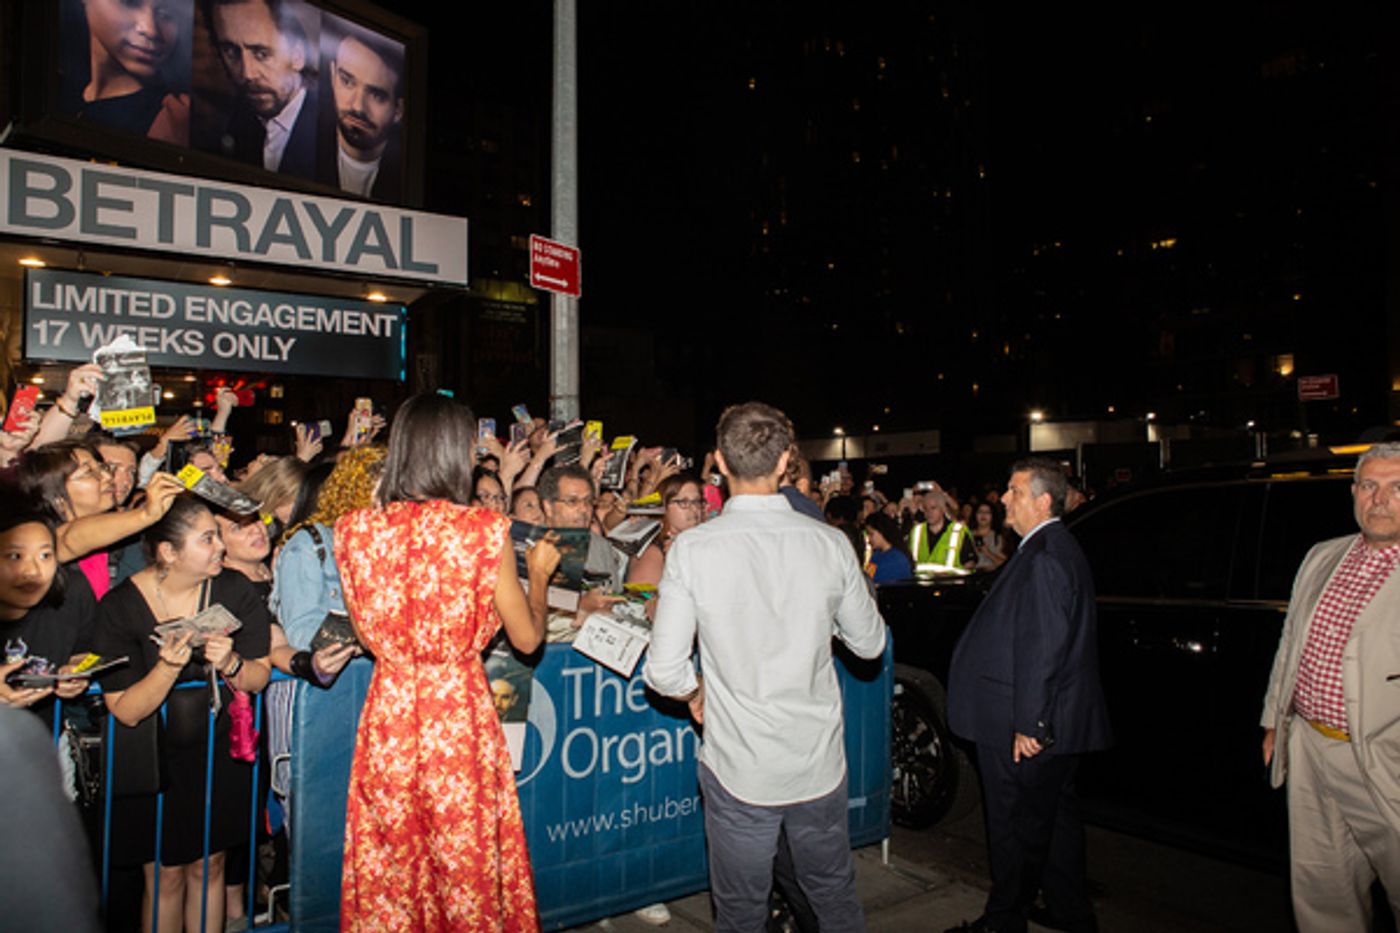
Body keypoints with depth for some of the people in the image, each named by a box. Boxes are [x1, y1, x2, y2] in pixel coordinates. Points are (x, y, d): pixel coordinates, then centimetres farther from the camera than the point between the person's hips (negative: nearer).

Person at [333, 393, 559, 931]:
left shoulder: (358, 530, -5)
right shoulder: (484, 532, -15)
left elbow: (368, 636, 8)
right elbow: (527, 638, -6)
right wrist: (538, 573, 10)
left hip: (387, 715, 3)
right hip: (459, 712, -3)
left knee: (388, 865, 19)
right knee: (467, 859, 15)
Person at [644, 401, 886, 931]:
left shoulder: (692, 549, -16)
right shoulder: (829, 544, -10)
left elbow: (664, 672, -14)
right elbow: (870, 643, 3)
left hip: (739, 769, -2)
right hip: (820, 765, 3)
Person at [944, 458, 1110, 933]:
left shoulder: (1044, 558, -22)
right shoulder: (1060, 547, 11)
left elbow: (1041, 648, -25)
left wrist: (1027, 724, -22)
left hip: (1026, 731, -10)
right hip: (1062, 720, 10)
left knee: (1015, 826, 4)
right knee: (1056, 813, 21)